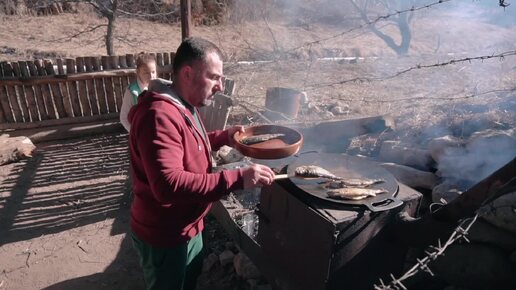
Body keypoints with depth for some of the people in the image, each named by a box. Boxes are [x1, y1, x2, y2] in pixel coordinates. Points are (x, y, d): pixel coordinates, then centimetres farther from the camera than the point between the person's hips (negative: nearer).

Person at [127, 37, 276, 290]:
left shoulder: (182, 106, 3)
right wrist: (237, 178, -42)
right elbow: (168, 185, -40)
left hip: (187, 226, 9)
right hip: (164, 235, -9)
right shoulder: (159, 116, -31)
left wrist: (224, 136, 4)